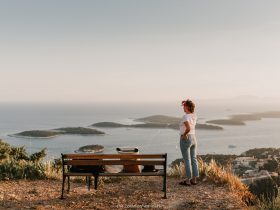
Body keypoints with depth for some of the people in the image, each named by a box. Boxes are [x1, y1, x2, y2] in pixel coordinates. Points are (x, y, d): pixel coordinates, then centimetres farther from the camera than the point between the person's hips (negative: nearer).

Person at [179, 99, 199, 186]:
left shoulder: (185, 117, -19)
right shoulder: (194, 116, 6)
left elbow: (188, 128, -32)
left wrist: (184, 134, -17)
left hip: (185, 139, -8)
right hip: (193, 139, 8)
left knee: (187, 160, -1)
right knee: (193, 159, 11)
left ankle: (187, 180, 6)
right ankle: (194, 179, 18)